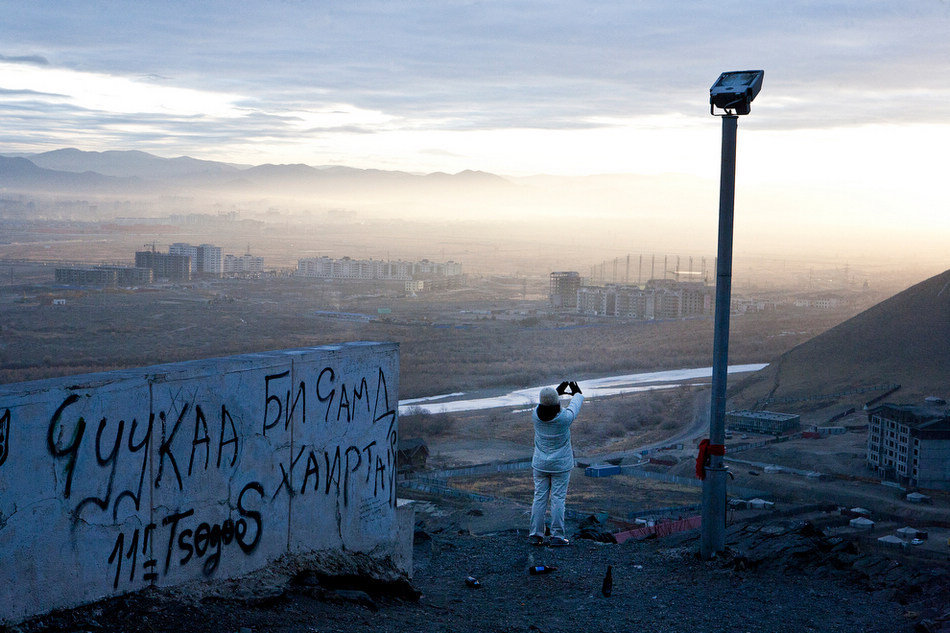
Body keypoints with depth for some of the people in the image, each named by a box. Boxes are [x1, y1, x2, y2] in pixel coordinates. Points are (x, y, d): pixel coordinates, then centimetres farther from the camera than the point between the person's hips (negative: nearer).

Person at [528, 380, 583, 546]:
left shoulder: (536, 415, -15)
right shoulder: (564, 418, -23)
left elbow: (543, 403, 9)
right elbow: (575, 406, -1)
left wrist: (558, 391, 25)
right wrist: (577, 393, 22)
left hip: (540, 464, 3)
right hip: (561, 464, -3)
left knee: (540, 497, 8)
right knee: (558, 499, 3)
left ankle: (535, 535, 9)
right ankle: (557, 536, 4)